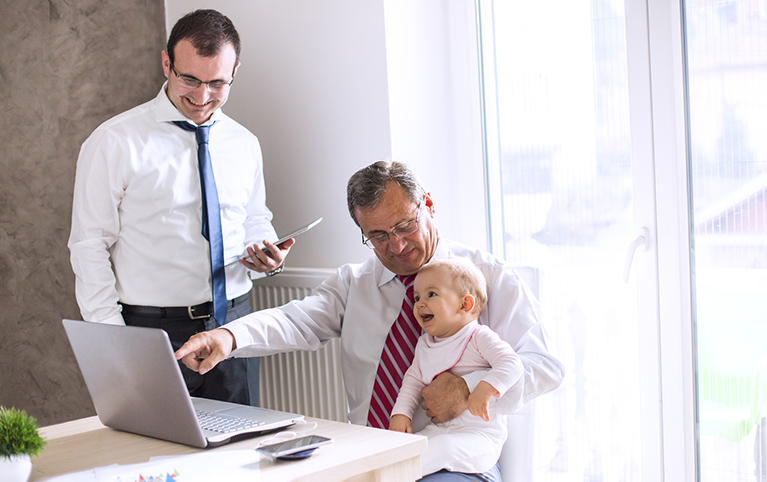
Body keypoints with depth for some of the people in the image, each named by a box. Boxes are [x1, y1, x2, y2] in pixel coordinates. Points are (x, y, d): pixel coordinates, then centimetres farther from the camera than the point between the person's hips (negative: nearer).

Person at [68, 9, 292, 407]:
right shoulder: (115, 143, -6)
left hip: (234, 324, 4)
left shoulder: (244, 145, 9)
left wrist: (267, 254, -2)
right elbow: (89, 247, -6)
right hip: (152, 330, -4)